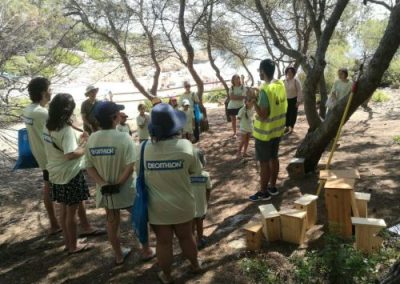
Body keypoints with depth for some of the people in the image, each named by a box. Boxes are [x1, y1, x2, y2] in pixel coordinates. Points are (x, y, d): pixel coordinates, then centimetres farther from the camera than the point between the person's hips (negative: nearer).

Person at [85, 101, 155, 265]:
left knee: (112, 222, 21)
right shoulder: (123, 138, -21)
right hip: (126, 190, -4)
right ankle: (146, 251, 32)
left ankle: (119, 255, 38)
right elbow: (130, 166, -27)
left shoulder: (91, 139, -5)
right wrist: (118, 184, -17)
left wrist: (103, 184, -10)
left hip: (105, 191, 5)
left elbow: (89, 167, -4)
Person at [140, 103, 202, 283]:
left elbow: (139, 173, -1)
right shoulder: (185, 146, -19)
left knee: (163, 242, 17)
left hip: (157, 207, 0)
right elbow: (196, 170, -4)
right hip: (182, 205, 1)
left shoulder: (144, 149, -17)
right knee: (186, 237, 23)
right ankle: (195, 265, 47)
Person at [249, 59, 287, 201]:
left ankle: (263, 192, 14)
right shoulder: (280, 85, 2)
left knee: (264, 162, 3)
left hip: (265, 132, -8)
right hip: (277, 129, 8)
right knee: (273, 158, 19)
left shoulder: (265, 90, -24)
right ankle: (273, 187, 31)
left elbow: (263, 115, -25)